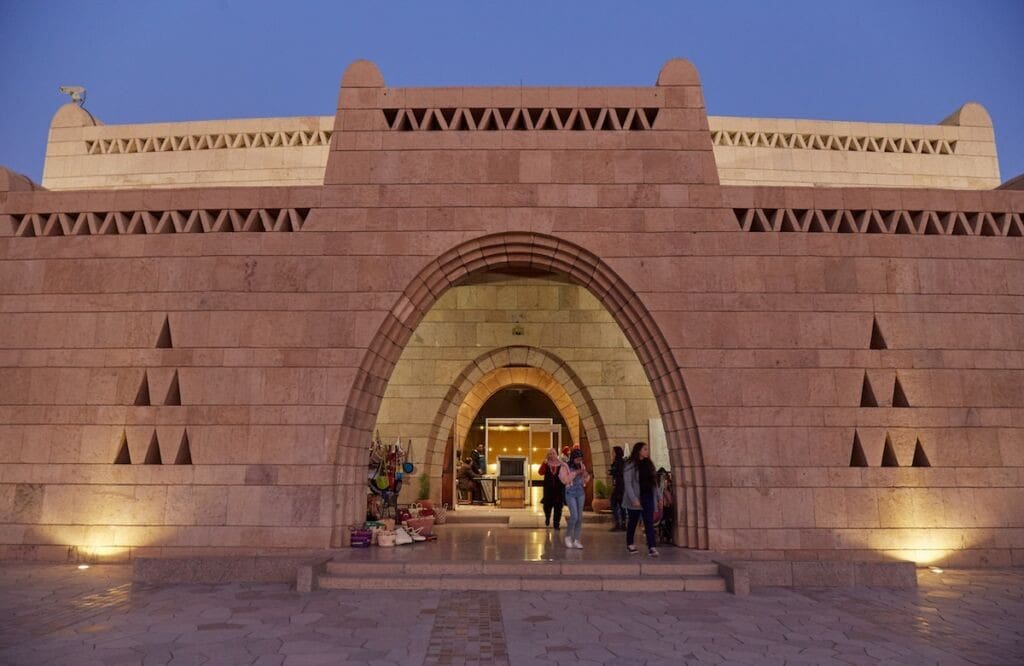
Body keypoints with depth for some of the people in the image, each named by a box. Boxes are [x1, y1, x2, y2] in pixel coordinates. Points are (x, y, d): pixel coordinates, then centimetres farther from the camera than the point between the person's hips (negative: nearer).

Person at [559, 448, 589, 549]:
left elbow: (586, 480, 12)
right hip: (570, 493, -5)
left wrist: (585, 474, -9)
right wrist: (575, 473, -17)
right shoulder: (565, 467, -5)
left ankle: (576, 540, 11)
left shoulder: (582, 466, 9)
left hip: (581, 492, 5)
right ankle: (568, 536, 8)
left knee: (580, 517, 2)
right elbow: (564, 480, -15)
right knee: (574, 516, -13)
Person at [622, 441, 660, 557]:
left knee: (649, 522, -4)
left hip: (648, 497, 5)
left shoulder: (648, 464, 10)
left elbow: (653, 481, 12)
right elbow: (627, 483, -15)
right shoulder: (630, 465, -10)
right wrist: (634, 499, -22)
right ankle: (629, 544, 27)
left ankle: (651, 547, -8)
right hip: (635, 499, -4)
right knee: (633, 521, 9)